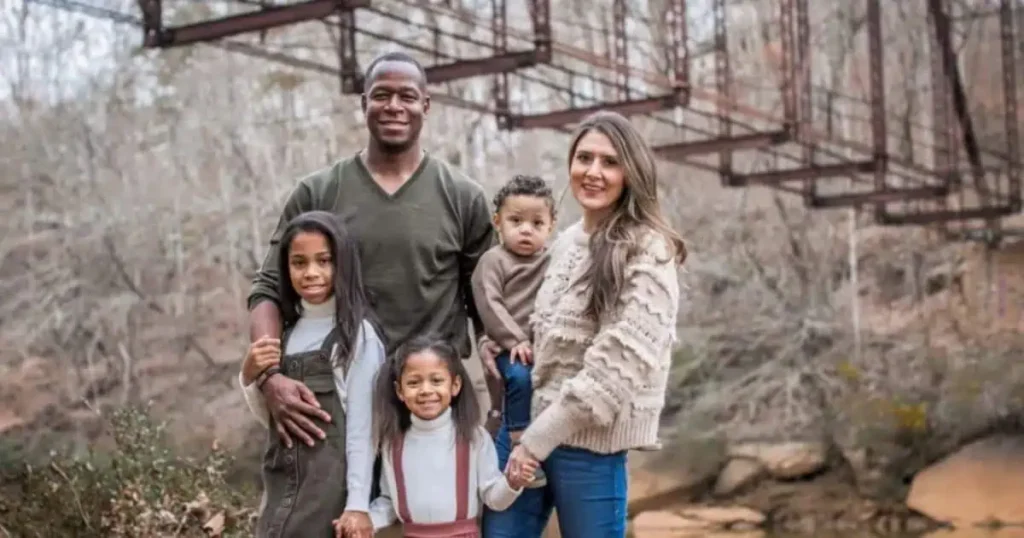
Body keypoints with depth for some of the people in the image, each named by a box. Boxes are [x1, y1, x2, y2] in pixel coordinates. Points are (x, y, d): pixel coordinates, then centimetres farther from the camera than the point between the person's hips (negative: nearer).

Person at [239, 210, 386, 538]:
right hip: (282, 490, 6)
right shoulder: (287, 331, 12)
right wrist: (250, 376, -1)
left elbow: (361, 426, -11)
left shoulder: (357, 333, -8)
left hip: (330, 489, -6)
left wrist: (357, 504, -16)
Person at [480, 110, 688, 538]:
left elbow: (624, 358, -18)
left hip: (589, 441, -6)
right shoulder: (564, 243, 12)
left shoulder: (647, 251, -10)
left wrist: (542, 435, -17)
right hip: (520, 427, 7)